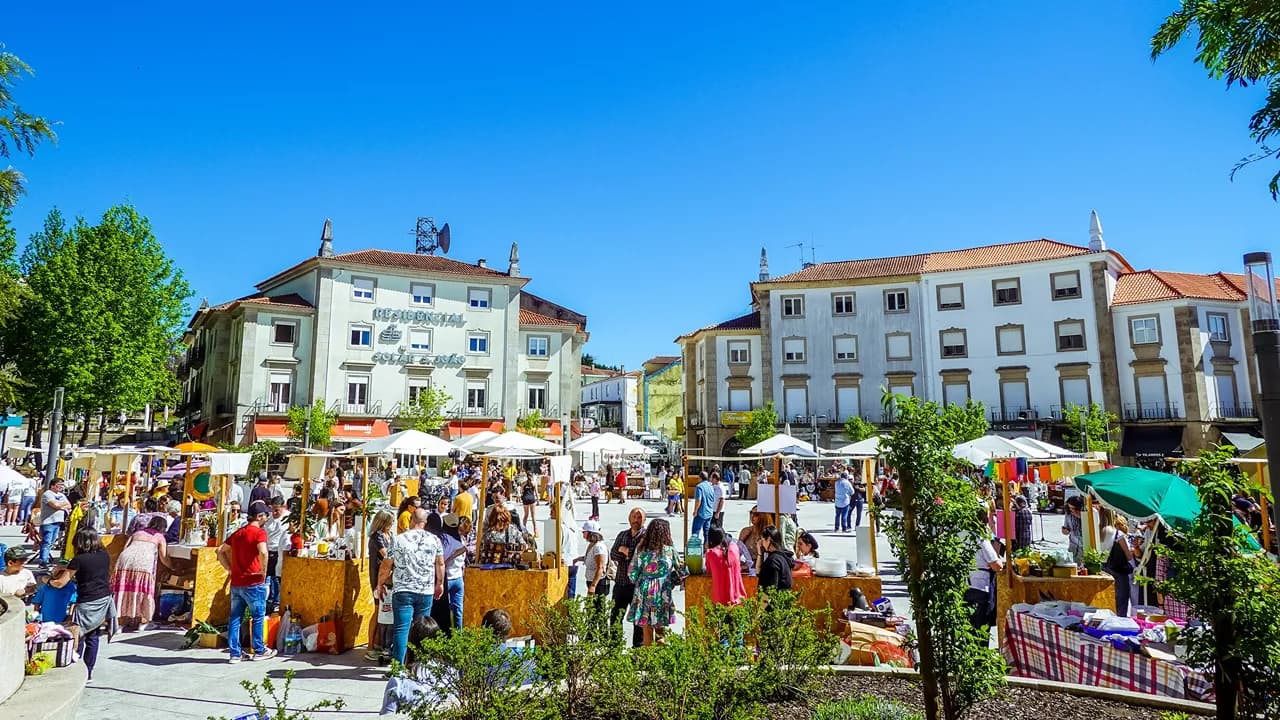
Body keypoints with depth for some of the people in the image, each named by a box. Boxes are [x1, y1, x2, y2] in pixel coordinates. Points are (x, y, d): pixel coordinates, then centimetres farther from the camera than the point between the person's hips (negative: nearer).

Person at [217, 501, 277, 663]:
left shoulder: (237, 533, 12)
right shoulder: (259, 532, -12)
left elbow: (220, 551, 17)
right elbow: (263, 552, -28)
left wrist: (230, 569, 14)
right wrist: (263, 571, -15)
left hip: (236, 583, 7)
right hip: (254, 583, -7)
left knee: (235, 618, 10)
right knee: (258, 616, 6)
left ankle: (235, 653, 14)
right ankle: (259, 651, 15)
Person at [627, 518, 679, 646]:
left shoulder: (641, 549, -2)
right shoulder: (670, 551, -5)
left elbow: (632, 573, 0)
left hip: (644, 594, 2)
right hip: (662, 595, -1)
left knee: (647, 632, 10)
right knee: (661, 632, 9)